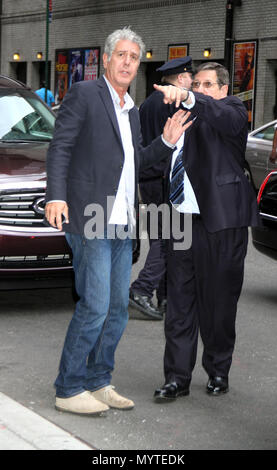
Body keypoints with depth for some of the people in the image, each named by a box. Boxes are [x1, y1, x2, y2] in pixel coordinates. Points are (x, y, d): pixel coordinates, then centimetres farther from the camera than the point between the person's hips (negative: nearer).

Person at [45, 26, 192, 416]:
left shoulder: (132, 111, 19)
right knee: (95, 306, -10)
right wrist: (56, 195, -21)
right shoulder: (84, 95, -3)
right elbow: (60, 148, -9)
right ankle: (69, 390, 1)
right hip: (90, 221, -8)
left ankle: (99, 382, 22)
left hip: (122, 224, 8)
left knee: (118, 308, 11)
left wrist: (167, 142, 9)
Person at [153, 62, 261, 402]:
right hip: (183, 218, 5)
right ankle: (177, 377, 7)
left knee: (219, 303, 6)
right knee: (179, 302, 3)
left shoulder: (233, 112, -2)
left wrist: (187, 97, -44)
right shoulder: (185, 115, 18)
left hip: (221, 221, -5)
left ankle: (218, 372, 22)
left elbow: (219, 114, -28)